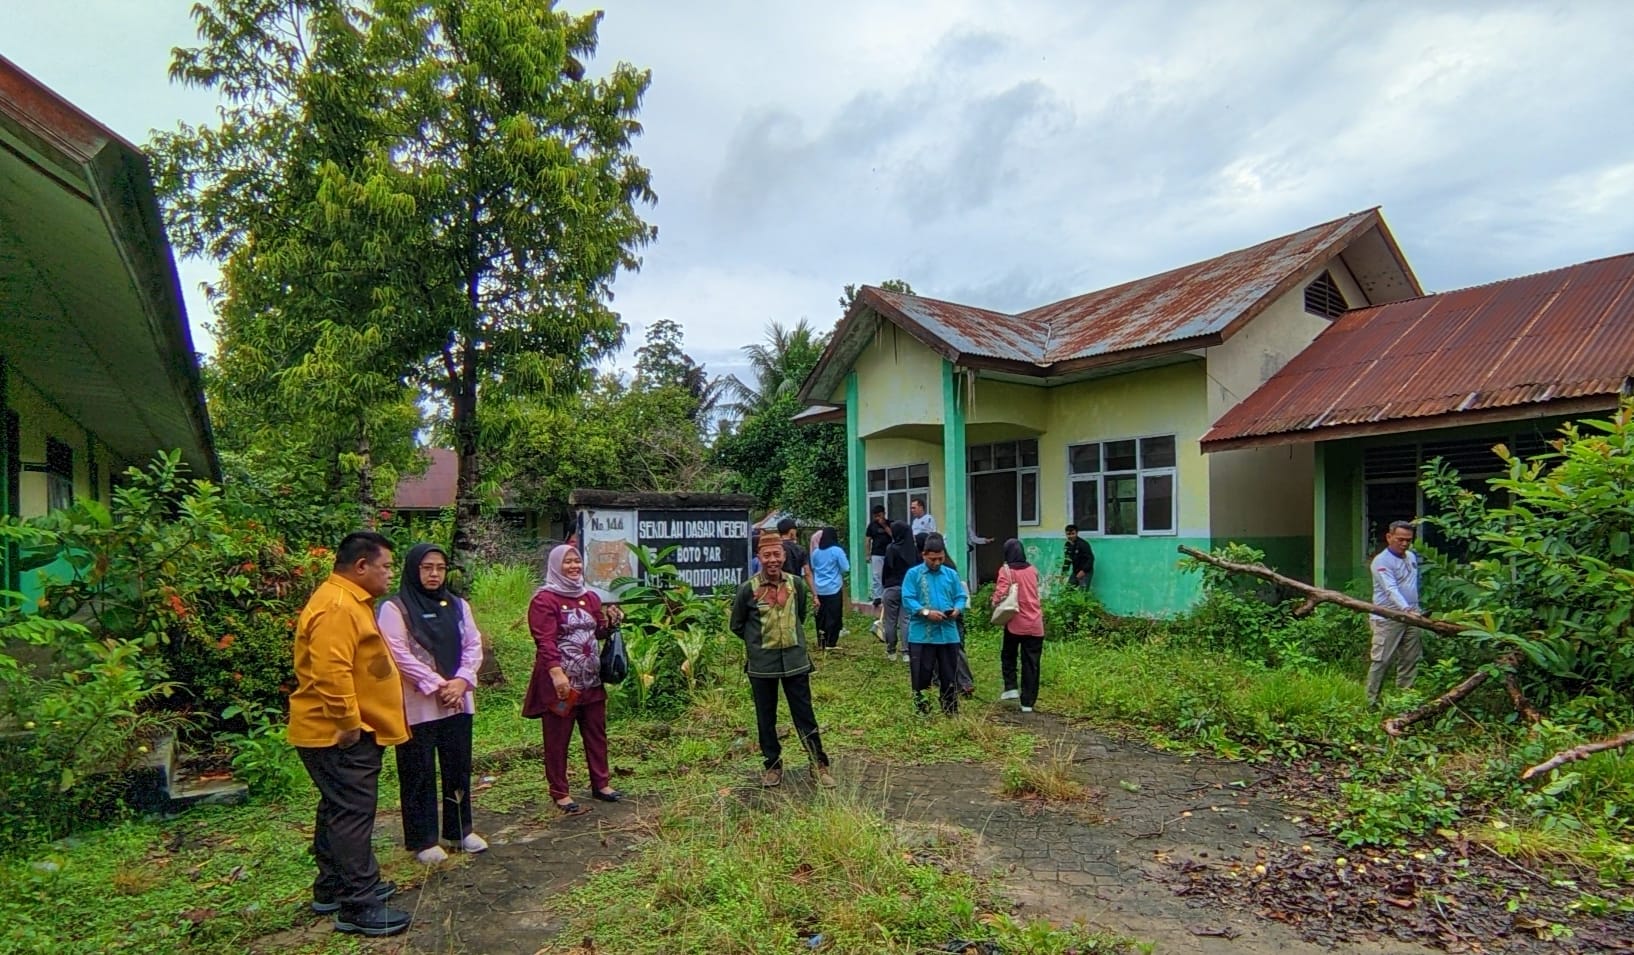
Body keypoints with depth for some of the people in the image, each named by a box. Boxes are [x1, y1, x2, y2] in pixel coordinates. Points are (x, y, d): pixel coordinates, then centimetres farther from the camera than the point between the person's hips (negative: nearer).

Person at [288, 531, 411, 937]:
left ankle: (333, 888, 32)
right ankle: (359, 907, 2)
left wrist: (357, 723, 25)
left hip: (347, 733, 11)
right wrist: (349, 724, -24)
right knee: (353, 816, -5)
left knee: (339, 812, 19)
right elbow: (331, 672, -30)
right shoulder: (336, 607, -22)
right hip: (340, 736, -11)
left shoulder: (350, 601, 15)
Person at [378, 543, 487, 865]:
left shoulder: (458, 605, 10)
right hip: (417, 705, -5)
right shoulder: (394, 608, -7)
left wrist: (460, 681, -10)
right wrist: (436, 685, -16)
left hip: (458, 702, 5)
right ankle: (422, 840, 17)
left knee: (459, 768, 13)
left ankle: (460, 830, 26)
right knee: (419, 773, 4)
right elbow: (399, 654, -14)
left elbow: (473, 645, 6)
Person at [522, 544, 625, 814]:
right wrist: (556, 673, -29)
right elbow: (545, 640, -18)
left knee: (596, 734, 13)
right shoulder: (544, 599, -9)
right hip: (560, 681, -7)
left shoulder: (590, 597, 13)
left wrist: (611, 622, -3)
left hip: (591, 680, 7)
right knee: (558, 739, 4)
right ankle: (560, 793, 16)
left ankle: (601, 784, 25)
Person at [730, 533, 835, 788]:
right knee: (765, 717, 11)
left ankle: (819, 764, 17)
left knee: (804, 714, 6)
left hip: (795, 659, 1)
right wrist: (759, 640, 7)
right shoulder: (748, 589, -10)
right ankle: (772, 765, 27)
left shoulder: (796, 584, -2)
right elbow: (737, 625, 4)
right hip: (761, 663, -1)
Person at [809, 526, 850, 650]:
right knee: (834, 616, 2)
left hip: (819, 589, 5)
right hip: (833, 589, -5)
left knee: (821, 615, 13)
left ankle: (821, 642, 18)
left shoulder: (816, 552, 5)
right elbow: (846, 568, -9)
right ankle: (831, 643, 2)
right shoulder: (837, 551, -10)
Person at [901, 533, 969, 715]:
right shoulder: (913, 574, -1)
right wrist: (926, 612, -21)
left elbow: (961, 597, 10)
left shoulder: (951, 574, 9)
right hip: (921, 635, -3)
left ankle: (951, 712, 21)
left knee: (949, 676, 10)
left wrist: (957, 609, -12)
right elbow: (907, 600, -9)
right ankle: (921, 711, 16)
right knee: (922, 676, 4)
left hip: (948, 635, 3)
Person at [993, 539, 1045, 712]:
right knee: (1031, 663, 7)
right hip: (1035, 624, 3)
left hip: (1016, 622, -3)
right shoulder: (1033, 570, 8)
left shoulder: (1006, 570, -6)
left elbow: (1000, 593, -18)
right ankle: (1028, 702, 8)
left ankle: (1010, 688, 6)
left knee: (1008, 655, 19)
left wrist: (995, 602, 0)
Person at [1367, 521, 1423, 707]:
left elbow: (1414, 585, 24)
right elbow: (1391, 589, -27)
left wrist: (1416, 610, 20)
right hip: (1388, 619, -8)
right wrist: (1406, 609, -41)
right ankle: (1372, 701, -3)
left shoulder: (1412, 557, 13)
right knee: (1380, 661, -7)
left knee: (1410, 660, 12)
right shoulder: (1382, 562, -15)